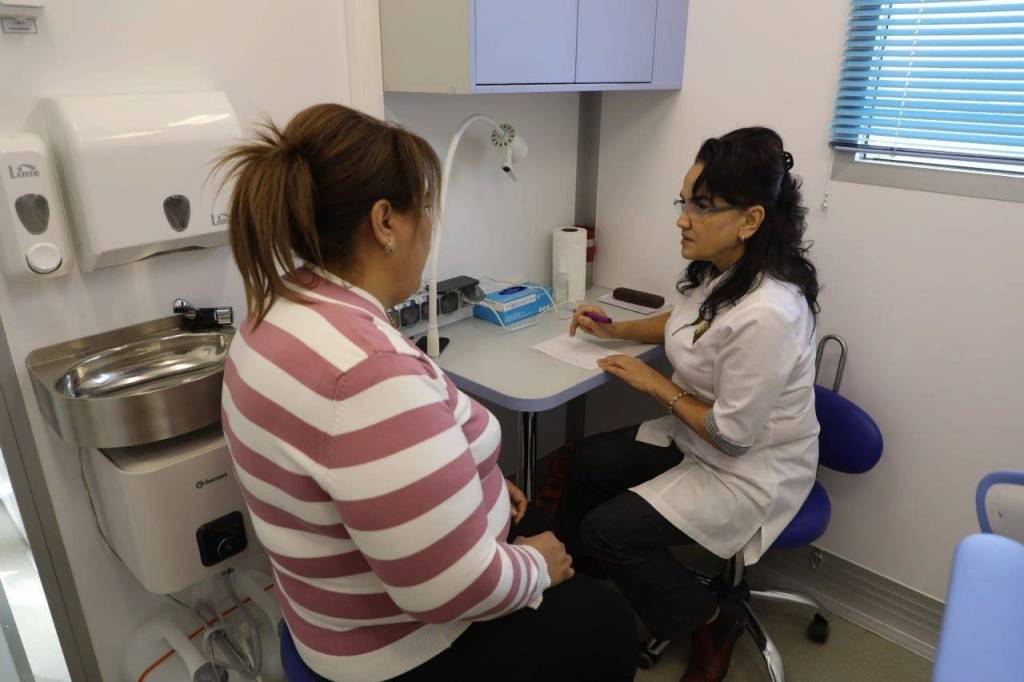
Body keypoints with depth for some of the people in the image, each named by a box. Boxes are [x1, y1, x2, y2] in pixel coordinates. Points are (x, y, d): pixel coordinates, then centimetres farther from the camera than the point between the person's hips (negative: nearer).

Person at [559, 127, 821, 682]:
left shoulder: (765, 314, -35)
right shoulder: (718, 271, -7)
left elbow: (731, 434, -27)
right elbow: (683, 325, 16)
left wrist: (656, 384, -16)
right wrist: (614, 330, 4)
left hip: (750, 471, -9)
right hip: (697, 436, 9)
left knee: (608, 530, -10)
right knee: (586, 463, 9)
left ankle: (712, 620, 14)